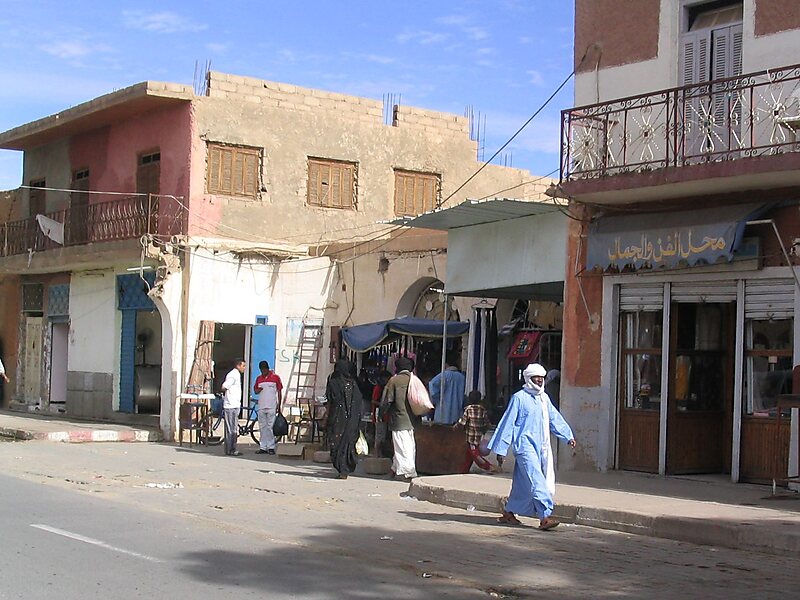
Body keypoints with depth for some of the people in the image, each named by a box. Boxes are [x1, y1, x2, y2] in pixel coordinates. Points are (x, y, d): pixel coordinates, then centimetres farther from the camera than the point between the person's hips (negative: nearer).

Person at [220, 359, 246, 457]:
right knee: (231, 429, -5)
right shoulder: (233, 375, -15)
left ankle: (232, 449, 17)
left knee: (234, 429, 12)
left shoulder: (237, 374, 16)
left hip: (235, 405, 10)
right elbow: (224, 386, -25)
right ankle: (230, 450, -2)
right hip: (231, 406, -10)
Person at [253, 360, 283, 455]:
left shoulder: (275, 377, 0)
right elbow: (255, 390, 20)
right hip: (261, 407, 4)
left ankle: (271, 447, -1)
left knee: (270, 427, -6)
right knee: (262, 428, 6)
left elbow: (279, 392, 2)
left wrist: (279, 405, -3)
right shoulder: (258, 378, 11)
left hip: (271, 407, -4)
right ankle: (263, 447, 10)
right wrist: (258, 390, -5)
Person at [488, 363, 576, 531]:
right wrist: (500, 449, -5)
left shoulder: (544, 397, 14)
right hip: (525, 445, -7)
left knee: (523, 483, 12)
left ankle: (508, 512, 24)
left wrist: (568, 436, 13)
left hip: (541, 447, 7)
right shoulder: (519, 398, -6)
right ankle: (545, 516, -21)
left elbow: (555, 418, 21)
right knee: (536, 481, -16)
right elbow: (508, 423, -4)